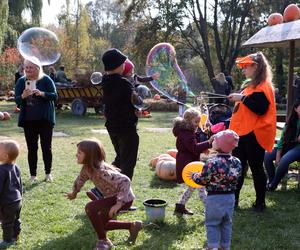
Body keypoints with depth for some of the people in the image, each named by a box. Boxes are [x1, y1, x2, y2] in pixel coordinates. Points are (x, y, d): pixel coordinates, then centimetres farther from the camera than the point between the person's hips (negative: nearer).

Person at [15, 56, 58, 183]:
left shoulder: (46, 80, -5)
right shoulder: (21, 81, 3)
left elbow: (55, 96, -8)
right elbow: (17, 100, 1)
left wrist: (42, 93, -25)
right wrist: (23, 96, -21)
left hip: (45, 119, -2)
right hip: (28, 120, 2)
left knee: (46, 147, 4)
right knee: (31, 148, 6)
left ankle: (48, 173, 18)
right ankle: (33, 175, 15)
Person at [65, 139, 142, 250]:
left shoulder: (101, 171, -34)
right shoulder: (87, 167, -7)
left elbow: (125, 181, -41)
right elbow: (81, 179, 16)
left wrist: (119, 204, -42)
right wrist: (74, 193, 30)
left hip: (124, 198, -9)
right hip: (112, 196, 10)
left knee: (90, 207, -25)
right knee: (100, 224, 20)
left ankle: (103, 241, -7)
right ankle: (132, 226, 30)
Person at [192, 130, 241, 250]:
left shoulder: (212, 162, -23)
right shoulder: (236, 162, -7)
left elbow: (202, 180, -13)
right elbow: (234, 179, 5)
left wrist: (194, 175, 7)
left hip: (215, 197, -5)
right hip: (230, 196, 5)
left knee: (212, 223, 9)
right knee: (227, 223, 19)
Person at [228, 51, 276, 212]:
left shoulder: (263, 86, -11)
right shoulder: (249, 85, 17)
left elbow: (261, 109, -23)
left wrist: (243, 98, -22)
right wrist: (236, 99, 12)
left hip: (254, 134, -9)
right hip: (241, 133, 9)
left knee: (256, 168, 1)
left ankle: (260, 203, 13)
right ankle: (233, 199, 19)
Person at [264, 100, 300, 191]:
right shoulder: (291, 121, 11)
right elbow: (282, 138, 6)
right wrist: (278, 155, -4)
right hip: (288, 146, 5)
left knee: (284, 160, -33)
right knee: (267, 156, -17)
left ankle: (273, 185, -15)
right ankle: (271, 181, -6)